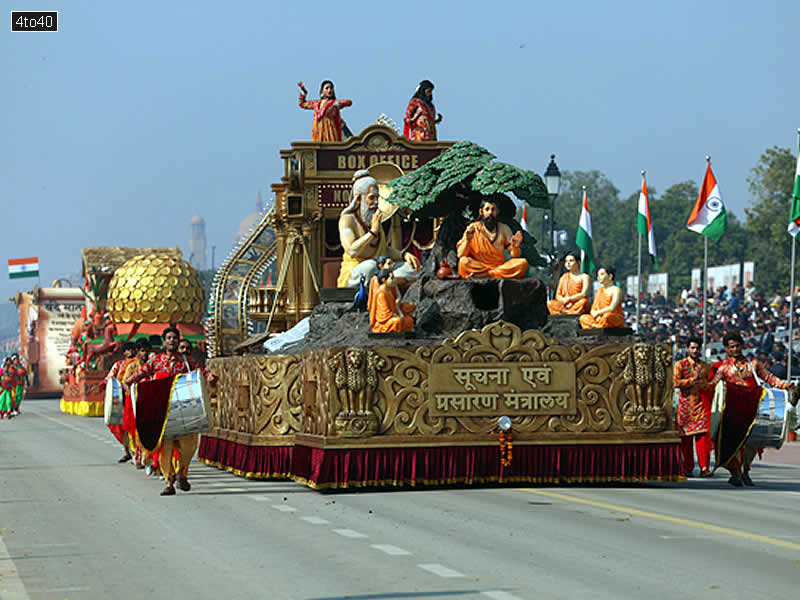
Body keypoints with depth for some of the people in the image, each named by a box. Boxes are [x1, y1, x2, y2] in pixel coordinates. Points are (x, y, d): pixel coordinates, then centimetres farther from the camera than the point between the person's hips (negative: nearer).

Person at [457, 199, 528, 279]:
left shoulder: (504, 229, 7)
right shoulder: (473, 228, 1)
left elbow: (514, 255, 5)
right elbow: (460, 255, -5)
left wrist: (515, 247, -17)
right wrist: (467, 240, -23)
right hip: (478, 267, -2)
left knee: (523, 263, -23)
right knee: (464, 261, -32)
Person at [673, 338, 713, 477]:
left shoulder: (706, 367, 14)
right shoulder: (680, 365, 6)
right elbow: (676, 382, -8)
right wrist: (693, 379, -13)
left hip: (701, 404, 1)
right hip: (685, 405, -1)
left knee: (703, 435, -9)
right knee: (686, 437, -1)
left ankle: (704, 467, -10)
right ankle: (688, 468, 7)